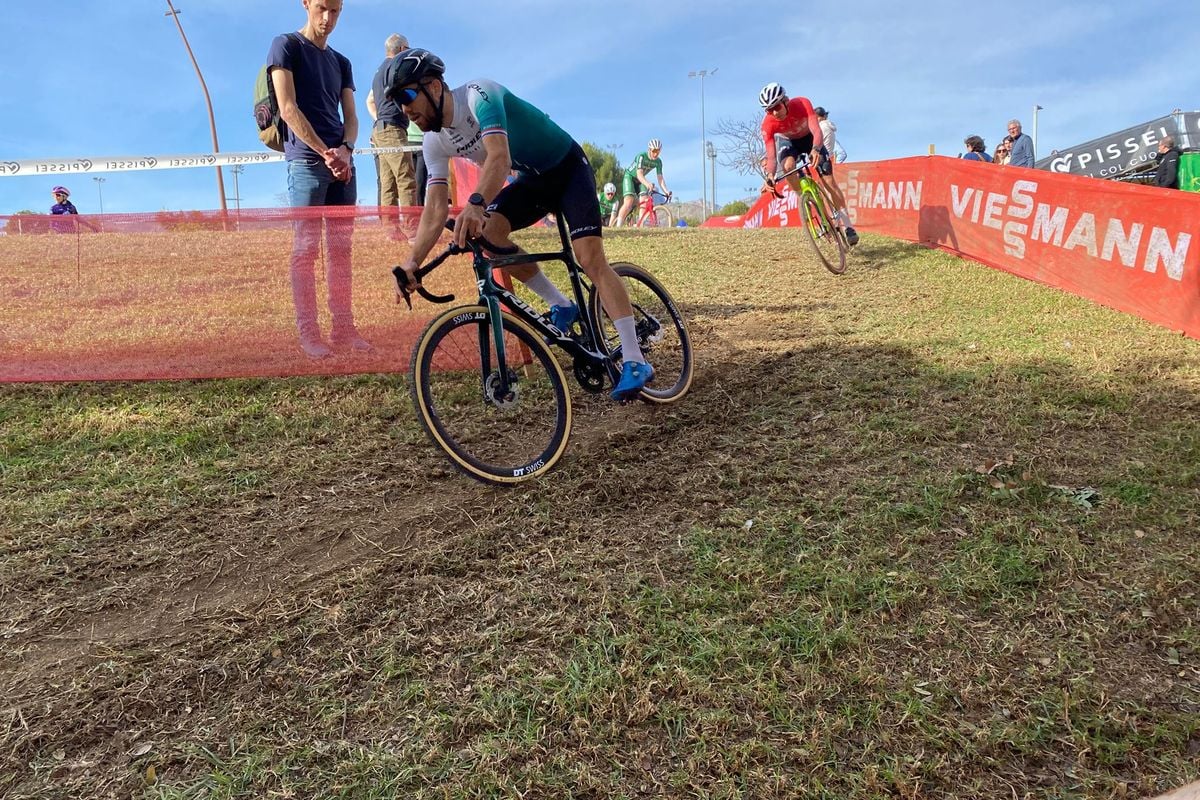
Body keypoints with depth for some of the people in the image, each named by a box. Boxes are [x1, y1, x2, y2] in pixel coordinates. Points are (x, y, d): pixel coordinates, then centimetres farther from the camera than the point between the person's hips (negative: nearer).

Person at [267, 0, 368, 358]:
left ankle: (343, 327, 8)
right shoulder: (286, 45, 2)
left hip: (343, 161, 6)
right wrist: (325, 152, -13)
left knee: (340, 249, 4)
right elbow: (288, 109, -7)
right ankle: (308, 333, -6)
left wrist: (345, 149, -8)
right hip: (307, 161, -6)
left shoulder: (341, 62, 20)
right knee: (305, 248, -7)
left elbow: (350, 116, 13)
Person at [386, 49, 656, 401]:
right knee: (487, 231, -19)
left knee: (590, 257, -22)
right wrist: (412, 262, -26)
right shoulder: (435, 142, -6)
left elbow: (498, 156, -44)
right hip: (533, 178, 7)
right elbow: (435, 209, -13)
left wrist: (475, 204, -61)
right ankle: (561, 306, -3)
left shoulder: (479, 94, -27)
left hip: (568, 167, -6)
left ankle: (635, 361, -22)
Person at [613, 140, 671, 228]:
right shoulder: (641, 156, -28)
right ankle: (618, 226, -23)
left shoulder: (658, 162, -12)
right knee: (629, 202, -23)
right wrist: (648, 184, -58)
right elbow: (639, 174, -39)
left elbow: (660, 178, -15)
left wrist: (666, 191, -31)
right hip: (630, 177, -6)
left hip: (640, 180, 6)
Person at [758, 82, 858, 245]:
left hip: (810, 139, -1)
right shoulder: (768, 124, -32)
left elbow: (817, 131, -44)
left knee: (828, 180, -11)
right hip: (791, 143, 1)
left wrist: (816, 149, -65)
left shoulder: (802, 104, -35)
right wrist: (770, 174, -57)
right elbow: (771, 156, -36)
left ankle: (847, 225, -6)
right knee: (788, 167, -34)